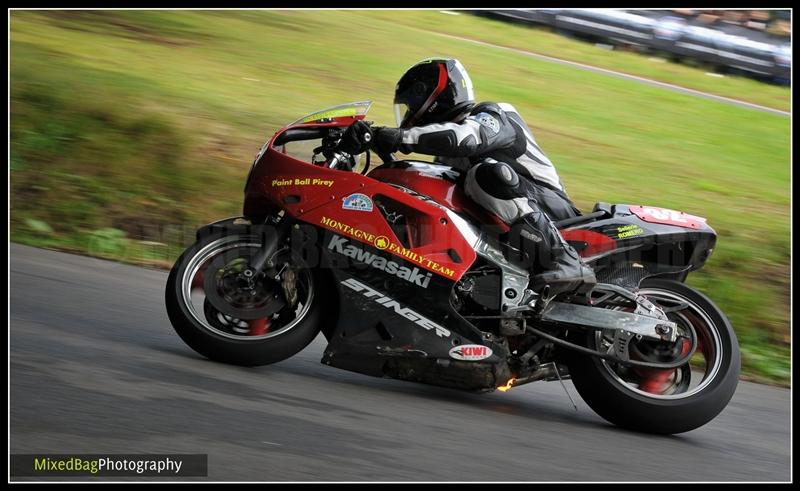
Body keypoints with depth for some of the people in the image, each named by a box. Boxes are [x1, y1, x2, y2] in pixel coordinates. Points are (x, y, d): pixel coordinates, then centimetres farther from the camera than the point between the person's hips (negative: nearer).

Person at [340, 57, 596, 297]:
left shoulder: (492, 116, -6)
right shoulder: (448, 153, 21)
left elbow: (465, 137, -29)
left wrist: (401, 137, -38)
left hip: (548, 205, -8)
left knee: (487, 171, -36)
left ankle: (565, 261, -39)